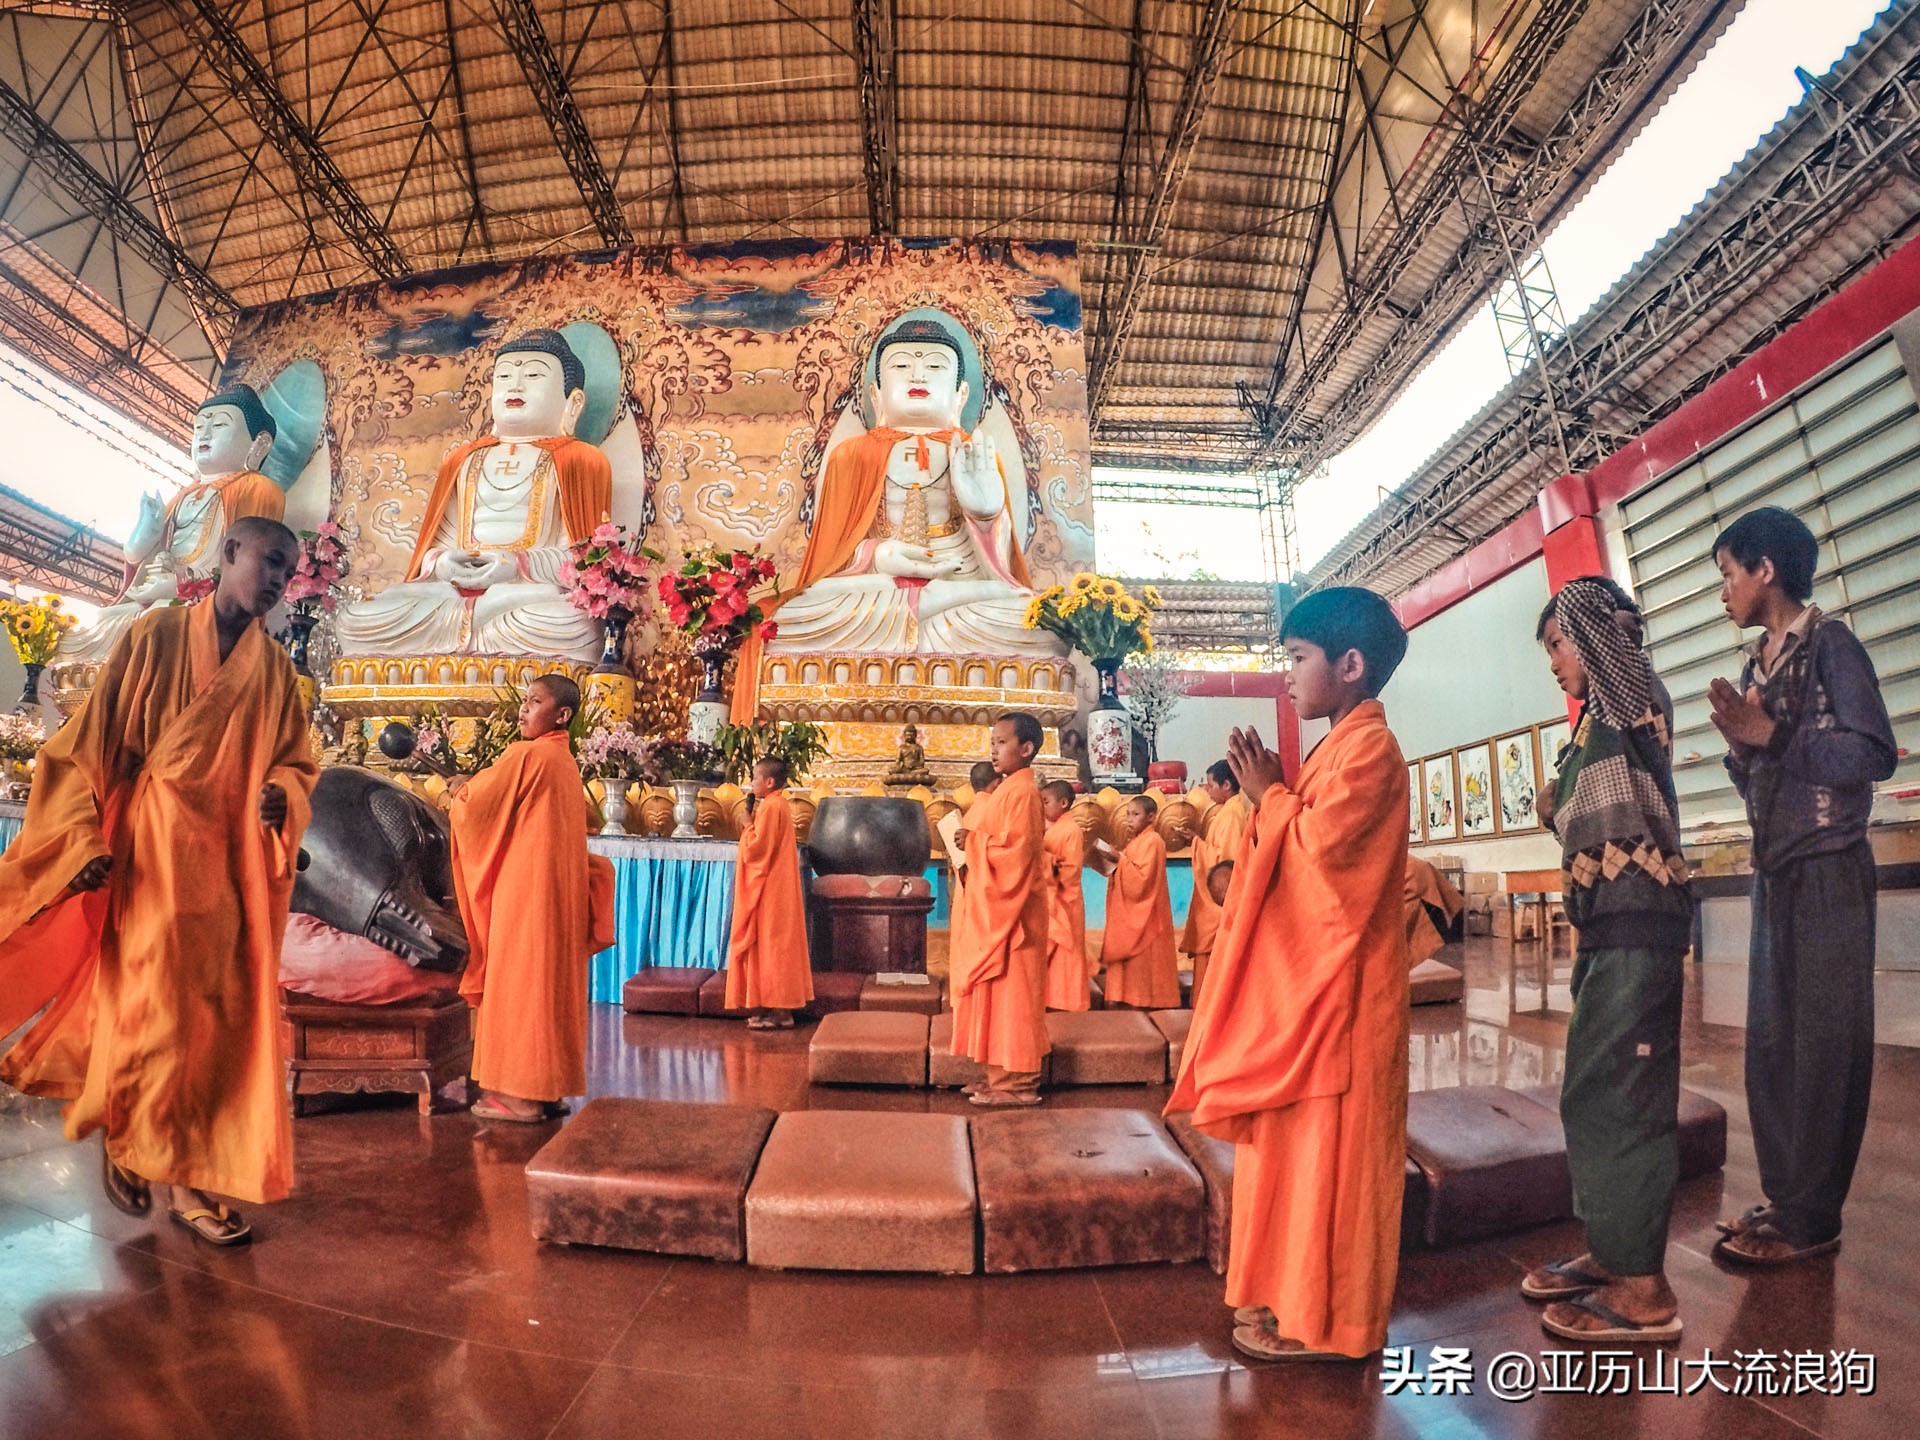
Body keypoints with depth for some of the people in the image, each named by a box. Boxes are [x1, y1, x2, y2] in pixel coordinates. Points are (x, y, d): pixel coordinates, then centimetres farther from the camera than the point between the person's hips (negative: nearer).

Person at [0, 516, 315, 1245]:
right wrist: (85, 838, -11)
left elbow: (297, 760, 13)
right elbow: (89, 740, -3)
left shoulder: (276, 669, 6)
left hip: (234, 868, 4)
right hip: (152, 857, -3)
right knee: (151, 1011, 0)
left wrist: (282, 795, -10)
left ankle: (192, 1176, 16)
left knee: (224, 1020, 3)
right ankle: (121, 1139, 28)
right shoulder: (155, 635, -4)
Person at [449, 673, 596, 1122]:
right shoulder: (566, 763, 14)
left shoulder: (526, 754, -12)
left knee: (519, 983, -3)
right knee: (551, 983, 10)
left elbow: (478, 804, -9)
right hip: (558, 889, 9)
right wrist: (477, 786, 20)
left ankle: (520, 1095, 2)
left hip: (525, 888, -9)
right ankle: (549, 1087, 16)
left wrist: (461, 790, 11)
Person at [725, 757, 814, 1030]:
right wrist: (753, 824, 9)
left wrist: (748, 824, -7)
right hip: (778, 890, 10)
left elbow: (756, 849, -21)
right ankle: (781, 1010, 17)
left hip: (768, 892, -10)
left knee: (768, 945, -5)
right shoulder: (781, 805, 13)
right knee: (777, 947, 12)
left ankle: (777, 1012, 0)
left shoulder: (770, 806, -17)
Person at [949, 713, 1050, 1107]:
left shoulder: (1021, 792, -15)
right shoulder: (1007, 790, 14)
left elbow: (1015, 853, -22)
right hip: (994, 908, 10)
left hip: (1009, 910, -10)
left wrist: (973, 841, -15)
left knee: (1009, 993, -3)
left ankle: (1017, 1083, 6)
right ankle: (1005, 1075, 22)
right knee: (997, 994, 13)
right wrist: (971, 839, 2)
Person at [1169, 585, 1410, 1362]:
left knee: (1325, 1144, -1)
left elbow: (1319, 845, -22)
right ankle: (1299, 1294, 28)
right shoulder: (1339, 747, 16)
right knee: (1300, 1140, 16)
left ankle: (1326, 1321, 11)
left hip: (1337, 984, -10)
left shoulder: (1368, 746, -14)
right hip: (1305, 976, 10)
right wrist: (1271, 790, 5)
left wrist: (1269, 794, -9)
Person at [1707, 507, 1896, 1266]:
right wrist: (1740, 743, -3)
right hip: (1774, 875, 8)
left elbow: (1874, 753, -15)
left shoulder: (1828, 642, -6)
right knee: (1771, 1044, 10)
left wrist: (1770, 735, -15)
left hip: (1827, 874, -7)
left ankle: (1810, 1218, 7)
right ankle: (1784, 1197, 20)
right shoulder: (1756, 666, 14)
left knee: (1823, 1046, -1)